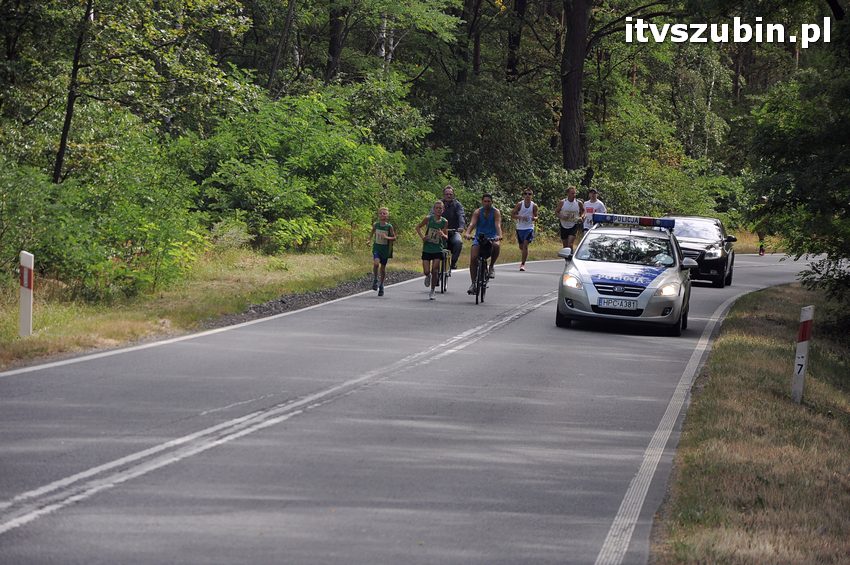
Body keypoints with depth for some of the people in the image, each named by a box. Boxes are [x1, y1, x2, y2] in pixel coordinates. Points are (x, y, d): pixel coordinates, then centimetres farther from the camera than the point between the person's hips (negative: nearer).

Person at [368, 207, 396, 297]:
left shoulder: (389, 226, -7)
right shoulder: (375, 225, -1)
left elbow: (394, 238, -5)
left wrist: (387, 237, -22)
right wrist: (371, 238, 6)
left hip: (385, 249, 0)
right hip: (376, 248, 0)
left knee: (383, 267, 9)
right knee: (376, 263, -25)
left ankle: (381, 286, 26)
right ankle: (375, 280, -4)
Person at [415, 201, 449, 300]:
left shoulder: (445, 222, -4)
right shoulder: (428, 218, -7)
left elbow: (446, 237, -2)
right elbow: (418, 227, 7)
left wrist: (442, 235, -25)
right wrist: (422, 236, -8)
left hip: (437, 249, 0)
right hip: (427, 248, 0)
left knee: (435, 270, -5)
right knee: (426, 271, -2)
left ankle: (433, 290, 11)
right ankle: (428, 276, 35)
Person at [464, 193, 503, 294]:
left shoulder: (496, 212, -6)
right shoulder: (477, 212, -4)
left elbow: (498, 225, -22)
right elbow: (472, 223, -20)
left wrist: (499, 235, -42)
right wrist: (467, 233, -41)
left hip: (492, 237, -1)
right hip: (479, 237, 1)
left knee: (496, 246, -36)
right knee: (473, 258, -16)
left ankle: (492, 266, -10)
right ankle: (473, 283, -6)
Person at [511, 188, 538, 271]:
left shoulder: (534, 206, 0)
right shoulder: (519, 204, -2)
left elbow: (536, 217, 10)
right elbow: (512, 214, -1)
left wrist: (534, 218, -15)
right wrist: (520, 217, -18)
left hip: (529, 228, -2)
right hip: (520, 227, 2)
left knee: (525, 245, -15)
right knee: (521, 246, 11)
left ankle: (523, 264, -12)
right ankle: (524, 259, 42)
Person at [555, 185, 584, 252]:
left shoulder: (579, 203, -4)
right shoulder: (562, 203, -5)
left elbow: (583, 210, 14)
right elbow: (556, 212, 4)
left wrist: (580, 217, -5)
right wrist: (561, 217, -16)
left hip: (573, 226, -2)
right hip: (564, 226, 2)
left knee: (570, 244, -18)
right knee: (565, 246, 10)